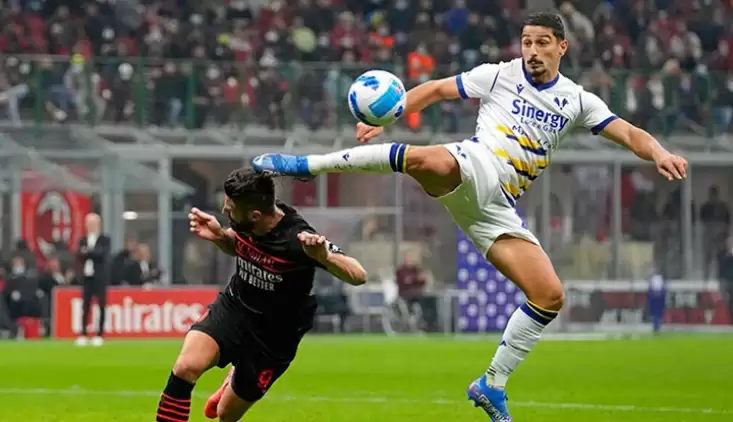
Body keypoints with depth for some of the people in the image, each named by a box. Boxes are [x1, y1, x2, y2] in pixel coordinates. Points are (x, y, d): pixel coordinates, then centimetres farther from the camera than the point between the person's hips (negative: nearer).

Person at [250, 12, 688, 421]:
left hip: (497, 208, 4)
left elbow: (626, 132, 11)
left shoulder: (577, 101, 16)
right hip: (473, 169, -4)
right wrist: (384, 118, -1)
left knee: (550, 296, -6)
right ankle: (302, 165, -32)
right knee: (429, 160, -42)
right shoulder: (500, 75, 9)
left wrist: (658, 152, -11)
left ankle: (492, 386, 8)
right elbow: (436, 89, 11)